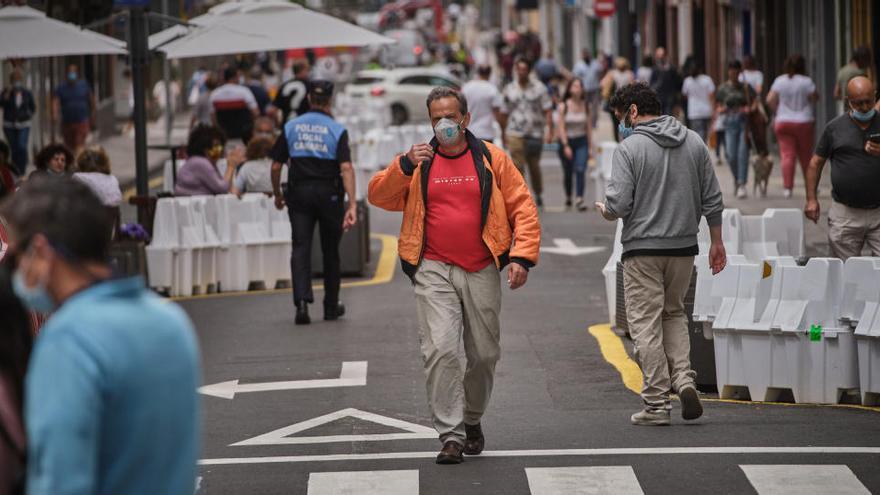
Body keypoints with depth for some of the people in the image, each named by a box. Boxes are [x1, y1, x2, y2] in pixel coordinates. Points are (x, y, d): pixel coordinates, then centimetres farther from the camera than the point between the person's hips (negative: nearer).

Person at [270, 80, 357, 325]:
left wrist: (277, 195, 17)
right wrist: (352, 204, -19)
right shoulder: (337, 130, -4)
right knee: (330, 250, 12)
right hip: (329, 194, -1)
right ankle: (331, 306, 21)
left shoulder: (291, 127, 3)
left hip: (299, 192, 1)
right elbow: (346, 168, -15)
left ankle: (302, 301, -20)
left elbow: (276, 166, 3)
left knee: (300, 247, -1)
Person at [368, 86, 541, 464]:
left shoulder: (492, 159, 5)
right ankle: (451, 436, -10)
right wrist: (405, 166, -16)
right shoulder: (418, 162, 8)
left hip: (482, 272, 1)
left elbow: (523, 208, 3)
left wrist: (522, 256, -8)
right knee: (440, 350, -14)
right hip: (434, 272, -1)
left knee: (485, 354, 9)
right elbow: (378, 196, -1)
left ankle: (472, 419, 33)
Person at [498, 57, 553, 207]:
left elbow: (548, 111, 1)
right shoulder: (509, 90, 7)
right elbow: (503, 113, 12)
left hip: (535, 133, 0)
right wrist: (503, 134, 10)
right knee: (518, 166, -8)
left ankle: (538, 195, 24)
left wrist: (550, 130, -8)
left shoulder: (539, 88, 3)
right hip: (515, 134, 0)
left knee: (534, 166, 7)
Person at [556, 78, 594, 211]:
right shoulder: (563, 106, -6)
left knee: (580, 170, -15)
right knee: (568, 172, 10)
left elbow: (589, 127, 6)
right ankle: (568, 197, 32)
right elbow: (561, 127, -8)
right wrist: (566, 146, -15)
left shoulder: (585, 106, 1)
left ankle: (579, 199, -19)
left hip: (582, 141, 1)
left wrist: (590, 146, 5)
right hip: (567, 140, -1)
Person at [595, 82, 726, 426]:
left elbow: (618, 206, -15)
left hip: (643, 249, -5)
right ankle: (684, 379, 3)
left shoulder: (630, 148, -10)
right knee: (674, 313, 22)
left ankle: (656, 404, 1)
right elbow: (712, 199, 8)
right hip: (684, 247, 5)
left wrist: (604, 210, 8)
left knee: (646, 324, 1)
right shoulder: (694, 143, 7)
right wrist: (717, 242, 17)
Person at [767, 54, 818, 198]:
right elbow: (815, 98, -5)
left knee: (787, 155, -2)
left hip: (783, 122, 2)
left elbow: (770, 99, -3)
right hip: (803, 122, -2)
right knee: (806, 155, 10)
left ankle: (788, 187, -12)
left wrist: (778, 112, 10)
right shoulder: (806, 81, -9)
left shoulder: (780, 81, 0)